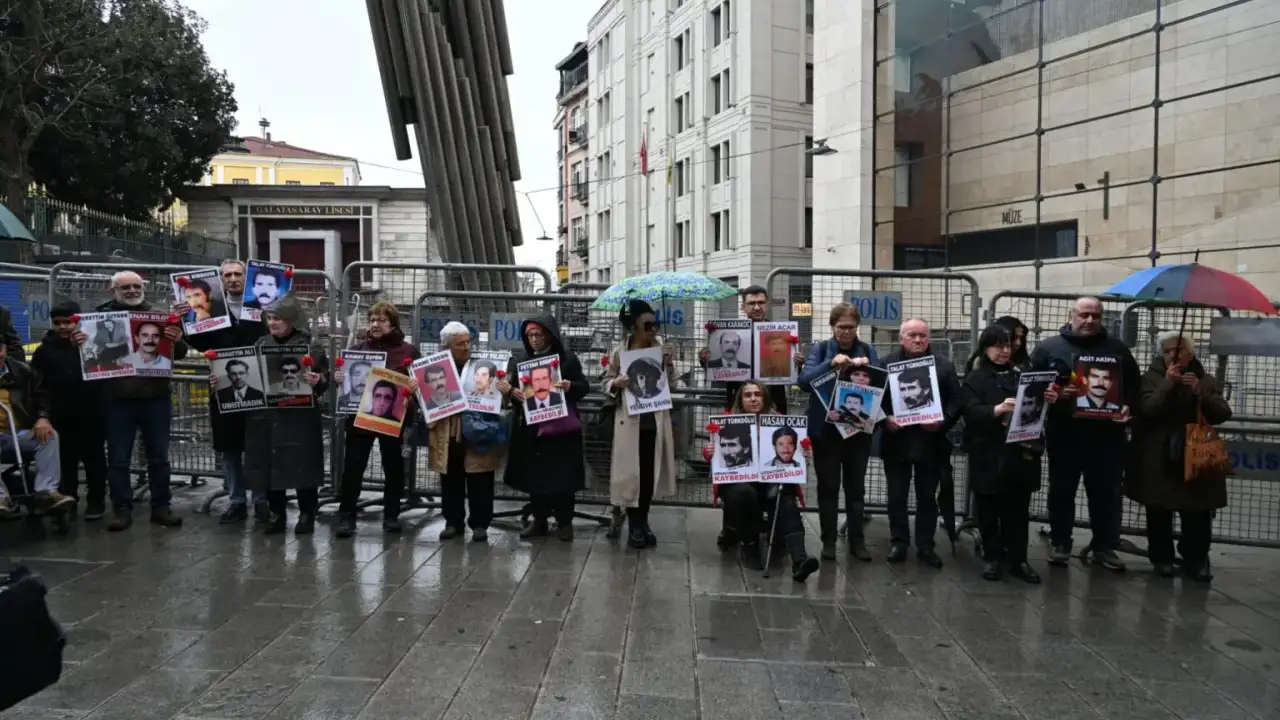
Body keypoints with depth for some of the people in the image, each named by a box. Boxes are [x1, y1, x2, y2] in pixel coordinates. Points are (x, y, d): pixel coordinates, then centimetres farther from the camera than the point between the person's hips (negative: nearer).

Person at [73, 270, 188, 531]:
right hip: (117, 400, -1)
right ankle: (123, 510, 14)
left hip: (155, 397, 1)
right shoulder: (102, 316, 5)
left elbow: (179, 354, 7)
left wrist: (178, 341, -16)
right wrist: (79, 343, -19)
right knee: (118, 459, 5)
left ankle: (161, 508, 17)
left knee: (159, 457, 8)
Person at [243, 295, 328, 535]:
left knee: (302, 466, 1)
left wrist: (317, 381, -29)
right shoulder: (260, 345, 9)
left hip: (300, 417, -4)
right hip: (265, 416, 4)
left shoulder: (310, 347, -4)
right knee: (269, 466, 8)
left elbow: (325, 381, -8)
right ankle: (276, 514, 22)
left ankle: (307, 515, 15)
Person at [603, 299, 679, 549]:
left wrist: (669, 363, -12)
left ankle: (644, 521, 24)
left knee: (650, 472, 9)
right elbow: (606, 383, 3)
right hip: (631, 421, -3)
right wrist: (617, 383, -18)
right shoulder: (619, 353, -5)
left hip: (656, 420, 3)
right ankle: (633, 525, 14)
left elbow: (672, 382, 6)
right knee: (631, 471, 1)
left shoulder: (660, 346, 2)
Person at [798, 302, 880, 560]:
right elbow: (804, 380, -13)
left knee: (856, 487, 9)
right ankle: (828, 541, 13)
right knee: (828, 487, 5)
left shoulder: (868, 351, 6)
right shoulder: (820, 350, 0)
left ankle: (857, 540, 17)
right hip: (826, 429, -1)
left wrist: (868, 371, -21)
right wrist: (831, 363, -25)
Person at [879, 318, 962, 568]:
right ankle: (899, 542, 21)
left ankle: (925, 545, 20)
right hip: (897, 441, 0)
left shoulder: (944, 365, 2)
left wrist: (943, 421, -15)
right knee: (896, 496, 8)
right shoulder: (888, 363, 1)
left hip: (930, 442, 0)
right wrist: (885, 418, -15)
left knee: (927, 497, 9)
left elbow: (957, 401, 0)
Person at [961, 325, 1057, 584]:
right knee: (989, 510, 4)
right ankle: (992, 557, 15)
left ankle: (1018, 560, 15)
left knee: (1018, 510, 8)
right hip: (989, 455, -3)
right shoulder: (974, 379, 0)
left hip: (1020, 453, 3)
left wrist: (1048, 401, -7)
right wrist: (997, 410, -30)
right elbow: (971, 412, -13)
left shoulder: (1021, 375, 12)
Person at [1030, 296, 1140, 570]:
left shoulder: (1117, 349, 11)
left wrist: (1127, 406, -6)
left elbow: (1135, 385, 12)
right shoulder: (1049, 347, 3)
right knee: (1061, 490, 7)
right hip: (1064, 433, -2)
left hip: (1107, 433, 2)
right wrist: (1055, 393, -17)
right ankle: (1060, 544, 18)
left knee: (1106, 492, 8)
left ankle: (1105, 546, 20)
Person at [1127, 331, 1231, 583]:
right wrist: (1168, 384, -21)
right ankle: (1162, 558, 16)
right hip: (1159, 460, -2)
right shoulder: (1150, 378, 2)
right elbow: (1147, 410, -14)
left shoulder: (1207, 381, 10)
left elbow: (1222, 414, -2)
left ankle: (1195, 561, 14)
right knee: (1159, 513, 4)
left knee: (1198, 515, 1)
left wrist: (1199, 392, -15)